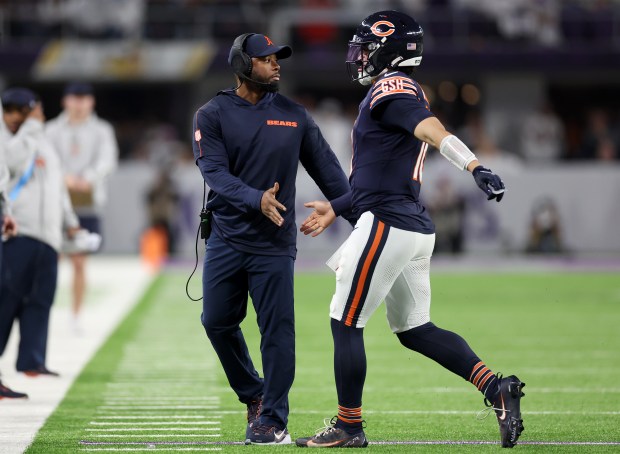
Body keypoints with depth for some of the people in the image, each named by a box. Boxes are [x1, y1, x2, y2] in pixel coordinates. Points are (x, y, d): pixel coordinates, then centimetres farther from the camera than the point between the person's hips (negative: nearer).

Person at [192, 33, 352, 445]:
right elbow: (215, 173, -13)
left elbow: (326, 167, 6)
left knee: (277, 330, -3)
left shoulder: (294, 115, 5)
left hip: (274, 243, 0)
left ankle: (273, 419, 5)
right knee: (218, 323, 4)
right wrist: (256, 200, -29)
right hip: (227, 238, 0)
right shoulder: (212, 116, -1)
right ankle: (254, 395, 25)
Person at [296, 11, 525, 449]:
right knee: (413, 329, 15)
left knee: (346, 323, 1)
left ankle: (348, 427, 7)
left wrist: (475, 166, -44)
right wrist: (335, 209, 30)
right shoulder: (404, 94, 20)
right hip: (416, 228, 10)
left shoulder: (391, 89, -10)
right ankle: (496, 387, 2)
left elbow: (433, 130, -29)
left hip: (388, 226, -10)